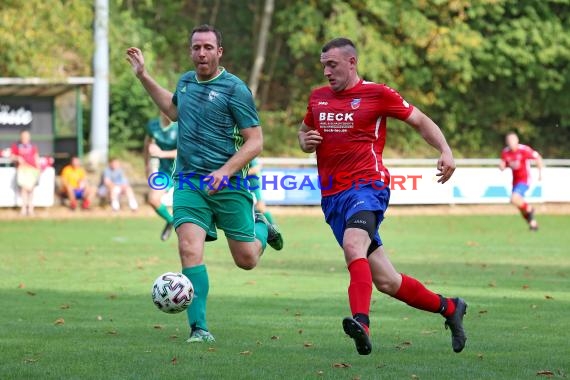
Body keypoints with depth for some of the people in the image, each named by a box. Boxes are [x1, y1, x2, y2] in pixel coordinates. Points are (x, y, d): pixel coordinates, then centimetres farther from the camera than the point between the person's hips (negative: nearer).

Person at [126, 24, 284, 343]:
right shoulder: (186, 81, 10)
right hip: (188, 182, 4)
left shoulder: (234, 88, -9)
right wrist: (144, 76, 30)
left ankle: (261, 227, 41)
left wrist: (225, 172, -21)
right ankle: (199, 328, -14)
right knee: (190, 249, -18)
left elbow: (255, 141, -10)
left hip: (228, 184, -4)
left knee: (247, 260, 6)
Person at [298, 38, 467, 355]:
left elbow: (420, 121, 8)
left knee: (353, 245, -36)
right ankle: (448, 308, 23)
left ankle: (361, 322, -51)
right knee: (386, 281, 4)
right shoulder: (318, 98, 15)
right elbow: (304, 132, 32)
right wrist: (306, 142, 7)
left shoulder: (377, 94, 0)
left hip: (366, 186, -5)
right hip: (332, 197, 5)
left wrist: (446, 151, -8)